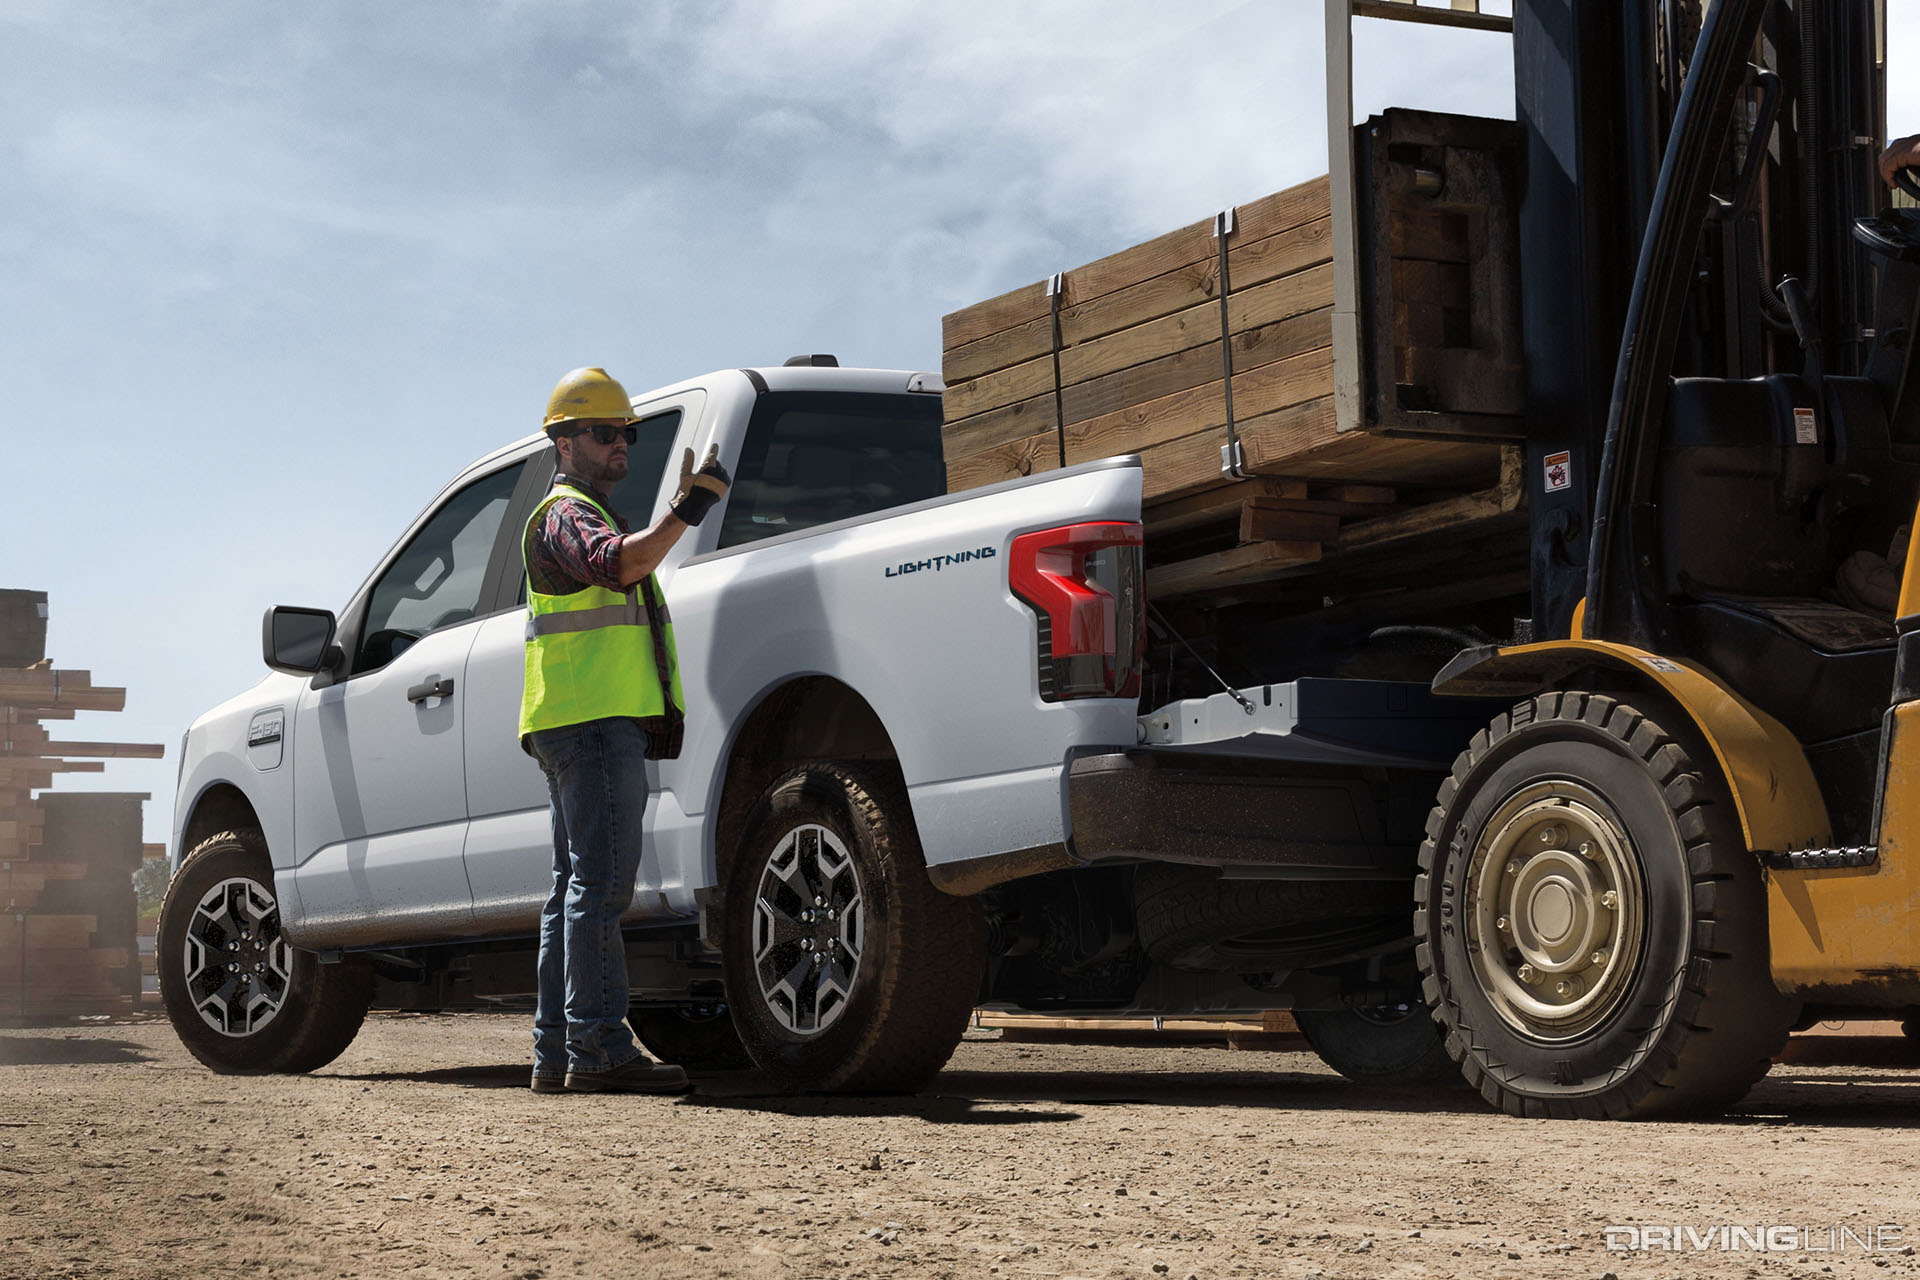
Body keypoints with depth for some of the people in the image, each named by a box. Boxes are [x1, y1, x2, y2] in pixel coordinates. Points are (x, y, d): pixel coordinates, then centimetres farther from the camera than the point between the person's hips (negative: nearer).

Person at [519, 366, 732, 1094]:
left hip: (595, 724, 11)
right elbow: (617, 564, -28)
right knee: (600, 880, -16)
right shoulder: (565, 514, -6)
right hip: (592, 717, -11)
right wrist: (688, 509, -35)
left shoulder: (589, 516, 28)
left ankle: (556, 1052, 9)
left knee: (577, 885, 8)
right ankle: (599, 1049, -20)